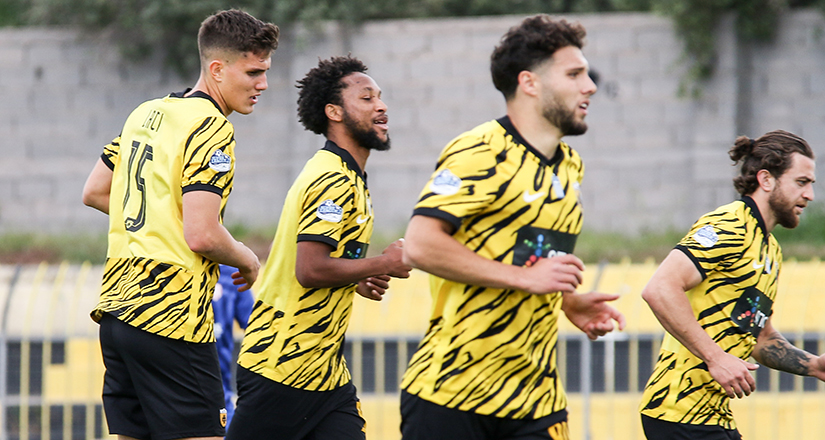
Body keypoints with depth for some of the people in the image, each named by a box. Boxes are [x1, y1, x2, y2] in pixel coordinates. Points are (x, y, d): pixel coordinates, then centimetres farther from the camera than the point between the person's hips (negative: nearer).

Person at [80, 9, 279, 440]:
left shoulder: (146, 113, 14)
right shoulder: (211, 129, -12)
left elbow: (94, 192, 24)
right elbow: (201, 235, -20)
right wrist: (247, 260, -1)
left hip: (117, 308, 9)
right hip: (173, 321, -9)